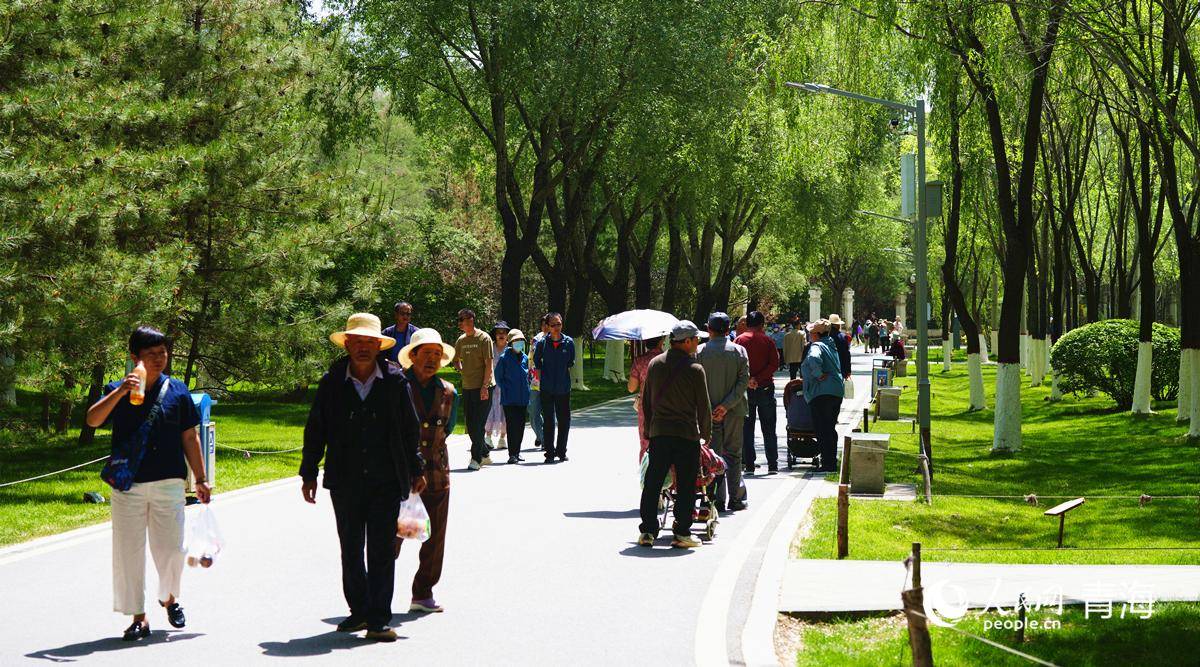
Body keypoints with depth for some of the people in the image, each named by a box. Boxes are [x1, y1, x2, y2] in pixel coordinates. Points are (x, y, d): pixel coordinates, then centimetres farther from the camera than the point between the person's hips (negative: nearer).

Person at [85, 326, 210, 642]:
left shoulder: (176, 390, 6)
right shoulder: (117, 391, 2)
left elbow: (190, 438, 10)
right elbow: (93, 420, -15)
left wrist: (201, 479, 8)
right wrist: (121, 391, -25)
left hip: (168, 482, 1)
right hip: (128, 485, 0)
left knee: (170, 548, 0)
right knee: (129, 550, 1)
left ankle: (169, 597, 29)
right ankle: (138, 617, 11)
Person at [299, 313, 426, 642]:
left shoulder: (395, 380, -1)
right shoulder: (332, 382, 0)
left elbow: (410, 429, 8)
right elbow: (315, 430, 6)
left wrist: (416, 470, 12)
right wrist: (309, 474, 6)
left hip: (386, 480, -2)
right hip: (345, 482, 2)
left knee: (382, 550, -2)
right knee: (351, 551, 11)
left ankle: (378, 620, 1)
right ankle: (359, 611, 25)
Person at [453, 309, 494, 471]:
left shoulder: (484, 338, -8)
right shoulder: (461, 340, 11)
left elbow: (488, 363, -11)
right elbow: (456, 360, 27)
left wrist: (485, 386, -16)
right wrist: (462, 370, 9)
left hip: (482, 387, -7)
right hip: (467, 387, 7)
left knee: (478, 425, -8)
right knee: (471, 425, 9)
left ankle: (476, 458, -4)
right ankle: (484, 455, 21)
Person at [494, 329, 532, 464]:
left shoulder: (525, 358, 10)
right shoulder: (504, 358, -5)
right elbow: (498, 377, -1)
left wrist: (527, 390, 11)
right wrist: (505, 390, -7)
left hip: (523, 398, 5)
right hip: (509, 399, -5)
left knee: (521, 425, 8)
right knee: (512, 425, -8)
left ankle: (517, 452, 17)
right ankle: (512, 454, -6)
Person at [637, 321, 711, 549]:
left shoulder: (655, 364, 7)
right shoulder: (695, 369, -8)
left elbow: (646, 400, 12)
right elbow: (703, 405, -3)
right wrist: (706, 432, 11)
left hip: (658, 432, 4)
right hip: (687, 434, -4)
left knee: (652, 483, 8)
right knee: (686, 485, 3)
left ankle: (647, 531, 7)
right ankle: (682, 533, 3)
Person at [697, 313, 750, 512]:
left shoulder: (699, 351, -4)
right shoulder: (739, 351, -1)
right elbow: (743, 381, -8)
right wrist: (726, 405, -12)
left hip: (708, 411, -1)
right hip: (734, 412, 1)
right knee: (733, 454, 10)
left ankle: (717, 500, 1)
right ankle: (735, 499, 10)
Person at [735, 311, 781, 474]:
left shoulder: (739, 340, 0)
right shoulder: (767, 340, -1)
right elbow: (774, 364, -10)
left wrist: (746, 380, -4)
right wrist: (758, 379, -14)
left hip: (745, 389, 0)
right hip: (765, 388, 0)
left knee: (746, 427, 7)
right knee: (768, 428, 5)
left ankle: (749, 463, 4)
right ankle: (773, 464, 2)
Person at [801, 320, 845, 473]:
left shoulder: (816, 346, -11)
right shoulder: (831, 345, 17)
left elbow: (814, 359, -34)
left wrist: (818, 374, -21)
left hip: (821, 393, -9)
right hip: (837, 391, 9)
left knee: (822, 429, -5)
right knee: (830, 428, 15)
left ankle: (828, 463, -7)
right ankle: (832, 461, 19)